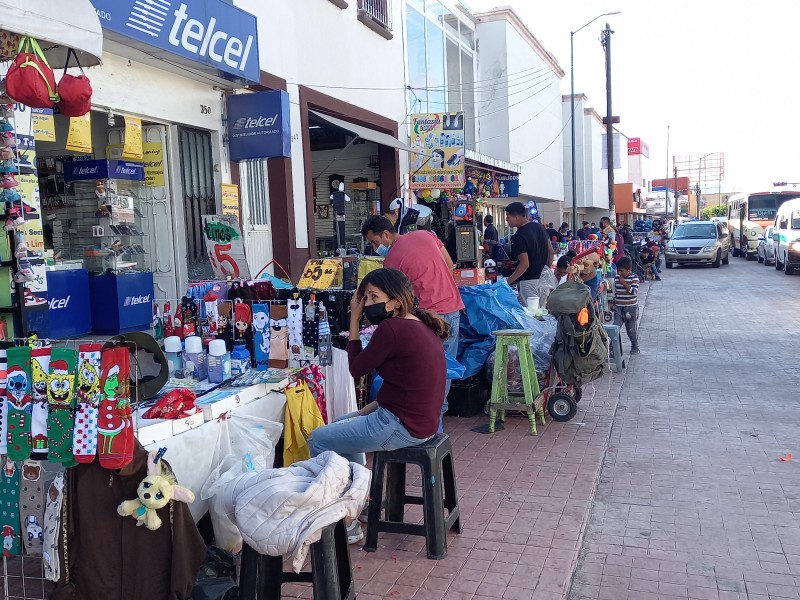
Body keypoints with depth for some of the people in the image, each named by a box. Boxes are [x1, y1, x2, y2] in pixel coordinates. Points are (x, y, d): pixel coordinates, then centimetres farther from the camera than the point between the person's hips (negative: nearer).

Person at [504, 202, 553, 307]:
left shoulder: (519, 237, -18)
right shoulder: (539, 227, 6)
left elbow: (525, 264, -22)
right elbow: (551, 251, 13)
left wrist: (508, 281, -16)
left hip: (529, 282, -8)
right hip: (544, 280, 8)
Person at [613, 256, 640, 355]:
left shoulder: (634, 278, -10)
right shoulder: (616, 277, 4)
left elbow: (634, 292, -21)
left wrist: (624, 283, -22)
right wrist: (613, 303, 15)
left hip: (631, 307, -4)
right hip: (618, 307, 4)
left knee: (631, 329, 9)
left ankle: (635, 347, 27)